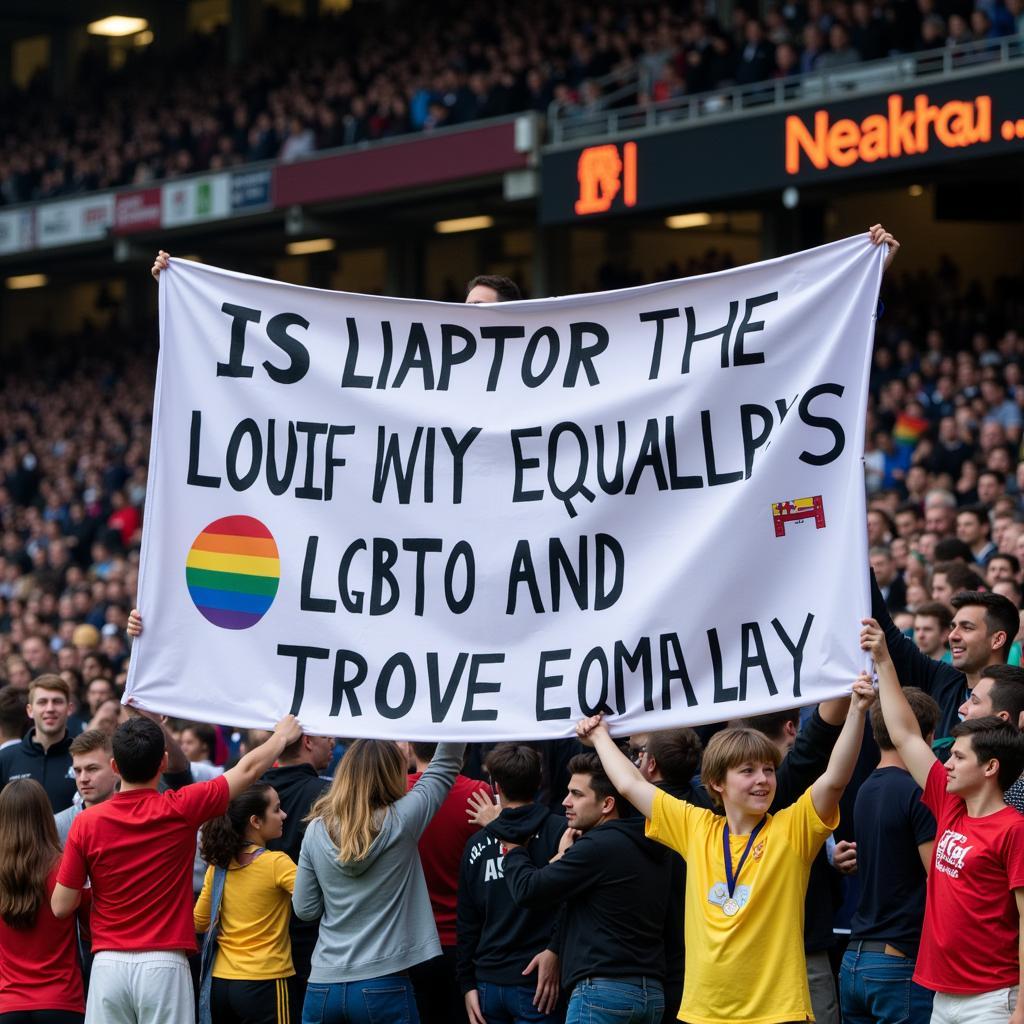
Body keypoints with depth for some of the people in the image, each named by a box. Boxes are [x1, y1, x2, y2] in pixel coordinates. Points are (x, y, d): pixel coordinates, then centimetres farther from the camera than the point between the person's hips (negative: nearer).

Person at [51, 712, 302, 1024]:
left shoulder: (87, 823, -1)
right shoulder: (181, 810, -3)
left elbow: (61, 906, 2)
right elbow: (249, 769, 11)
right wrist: (282, 735, 29)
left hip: (108, 965, 1)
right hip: (164, 966, -1)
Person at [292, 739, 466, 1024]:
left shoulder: (316, 830, 0)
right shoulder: (400, 823, -7)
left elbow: (305, 909, 6)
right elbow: (446, 765, 4)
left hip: (323, 986, 3)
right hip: (383, 986, -3)